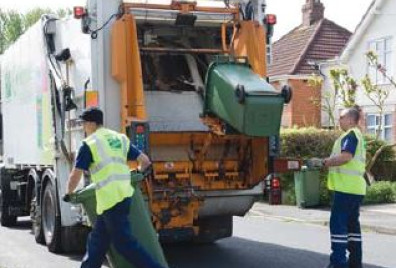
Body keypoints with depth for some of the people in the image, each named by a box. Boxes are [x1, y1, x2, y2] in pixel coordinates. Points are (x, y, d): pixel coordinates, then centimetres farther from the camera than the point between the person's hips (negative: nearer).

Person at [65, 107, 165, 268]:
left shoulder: (89, 144, -5)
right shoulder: (120, 138, 14)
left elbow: (76, 176, -7)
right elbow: (145, 161, 14)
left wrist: (69, 193, 11)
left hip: (110, 199, -8)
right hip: (125, 194, 8)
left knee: (125, 243, -3)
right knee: (97, 240, 17)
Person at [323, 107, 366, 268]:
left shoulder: (350, 134, -9)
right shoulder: (357, 135, 23)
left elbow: (345, 157, -22)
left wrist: (325, 162, -10)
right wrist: (329, 161, 12)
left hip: (346, 187, -10)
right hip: (355, 187, 10)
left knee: (338, 223, -10)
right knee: (352, 223, 12)